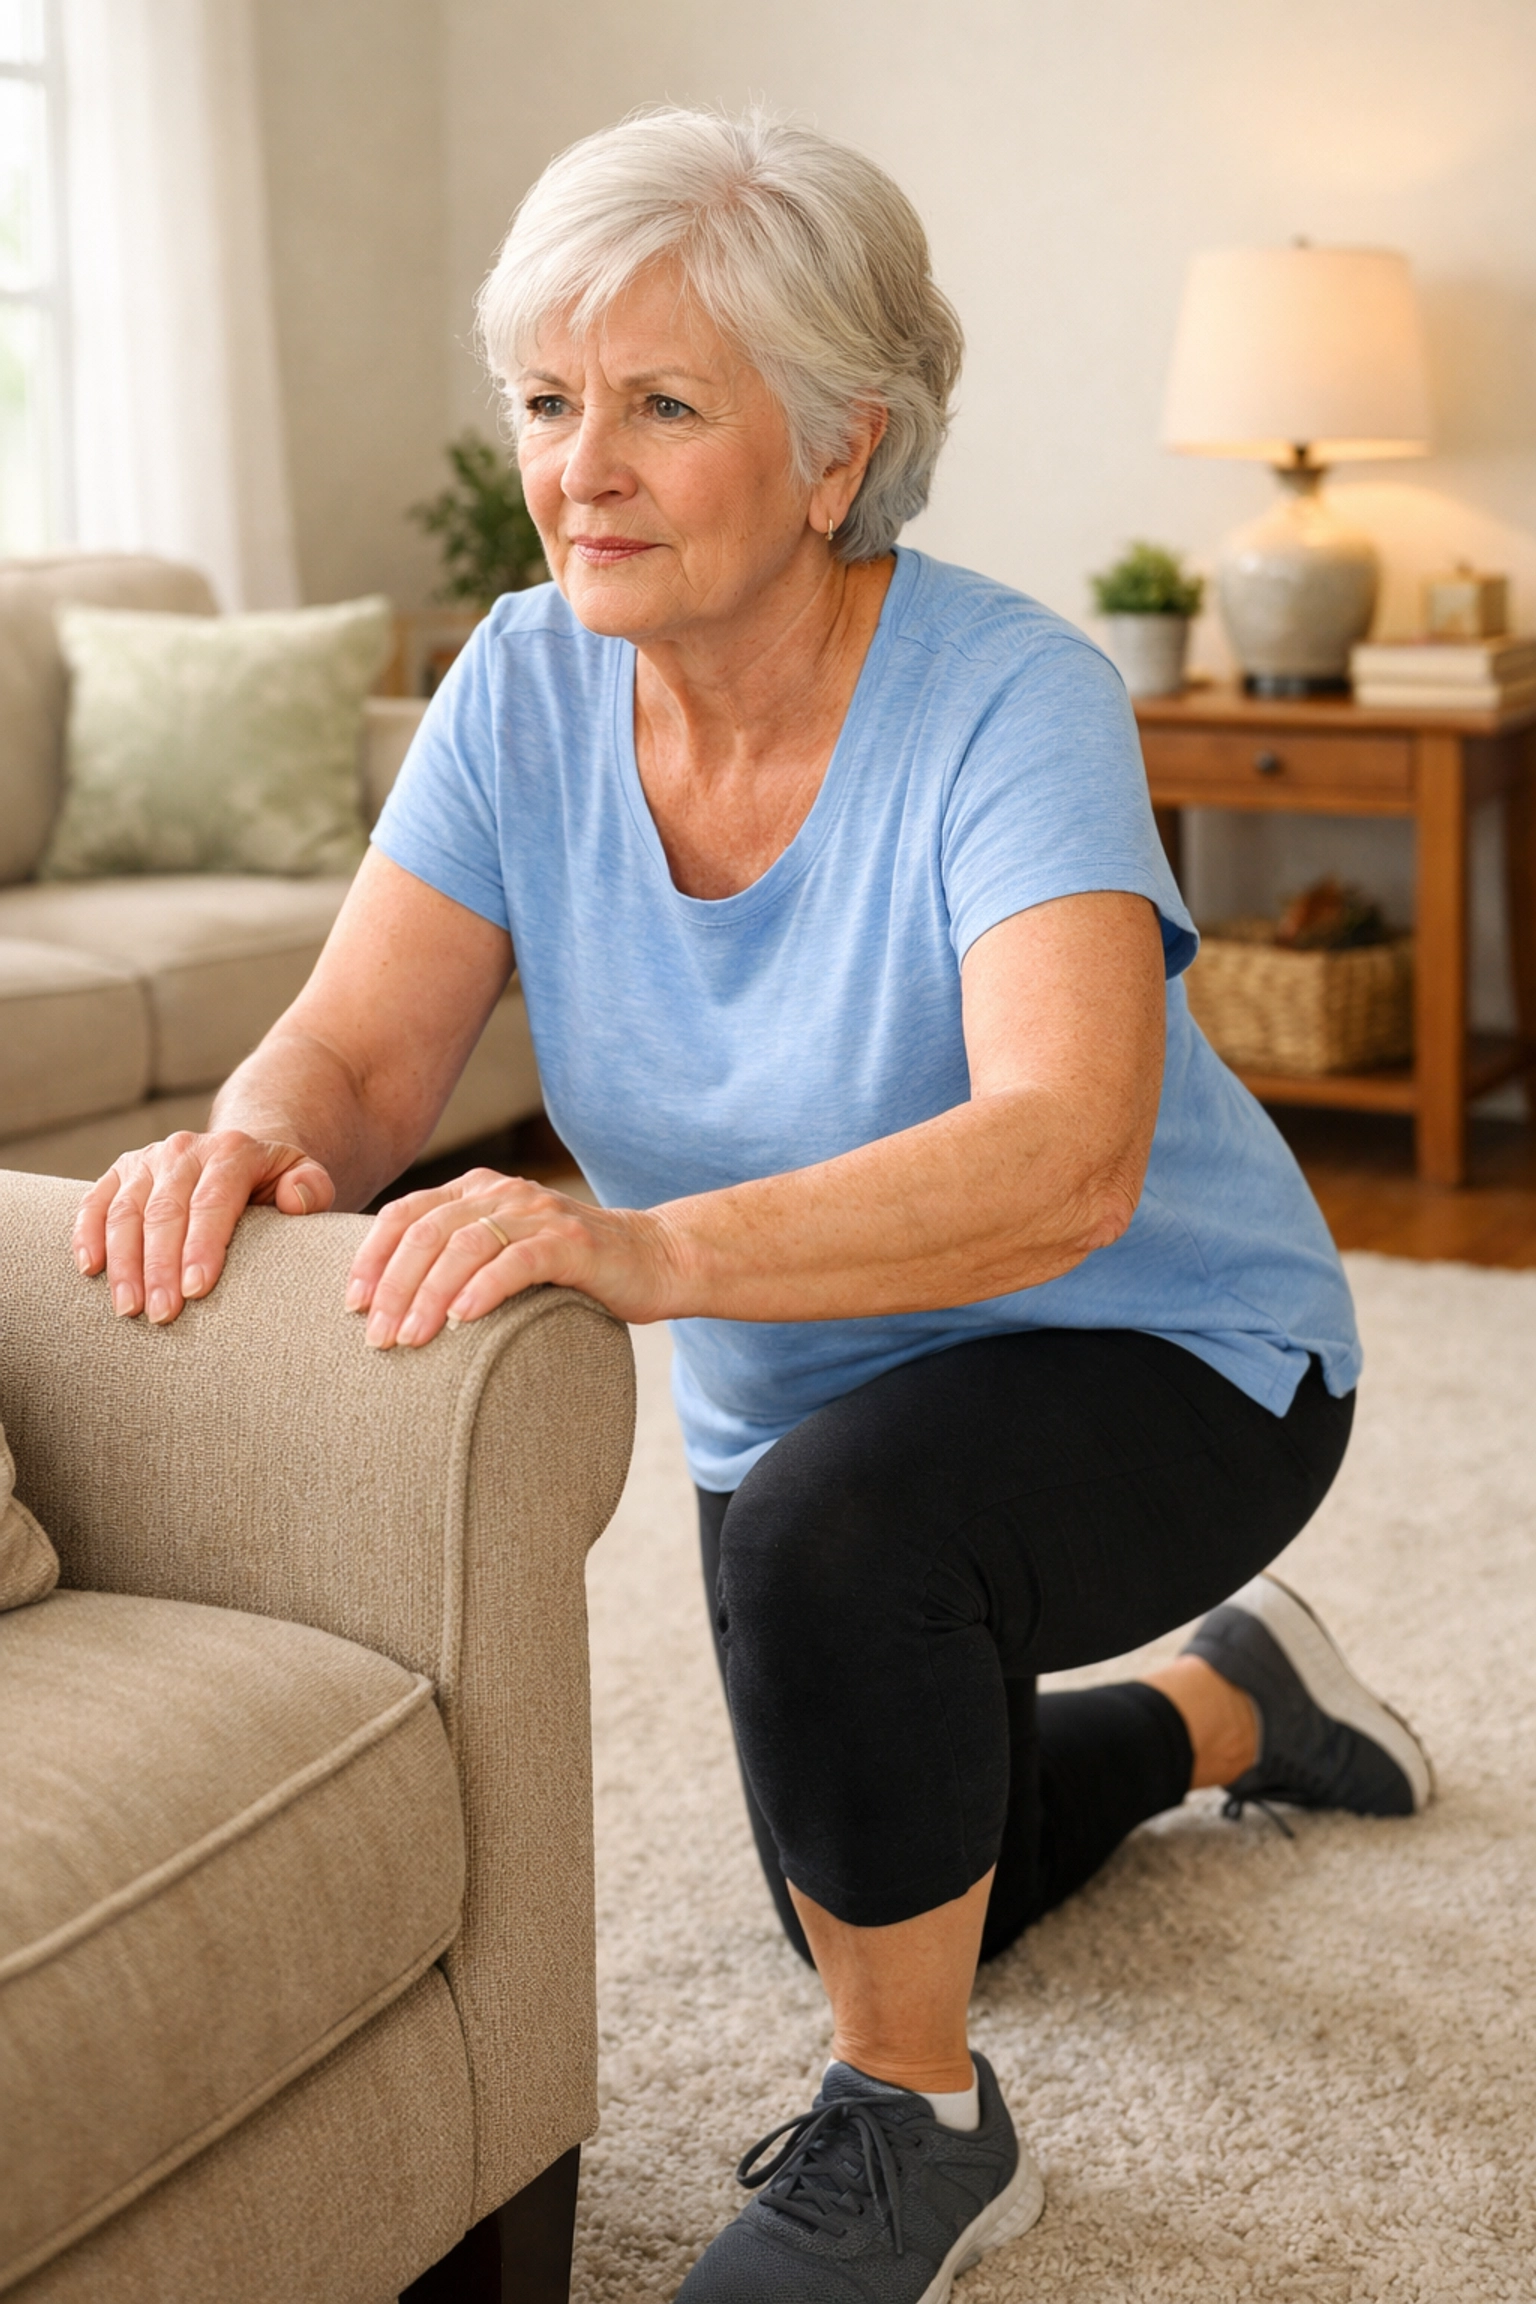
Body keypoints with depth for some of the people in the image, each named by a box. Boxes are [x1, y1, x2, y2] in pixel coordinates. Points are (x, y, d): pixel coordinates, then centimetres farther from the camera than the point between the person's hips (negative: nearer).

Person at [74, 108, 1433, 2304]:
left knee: (833, 1519, -38)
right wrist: (253, 1139, -43)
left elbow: (1062, 1162, -45)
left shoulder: (1009, 705, -31)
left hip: (1167, 1358, -6)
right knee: (867, 1892, 24)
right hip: (813, 1397, 7)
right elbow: (357, 1051, -19)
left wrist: (650, 1249, -60)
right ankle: (1232, 1699, 52)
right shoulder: (531, 684, -14)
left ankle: (915, 2124, -13)